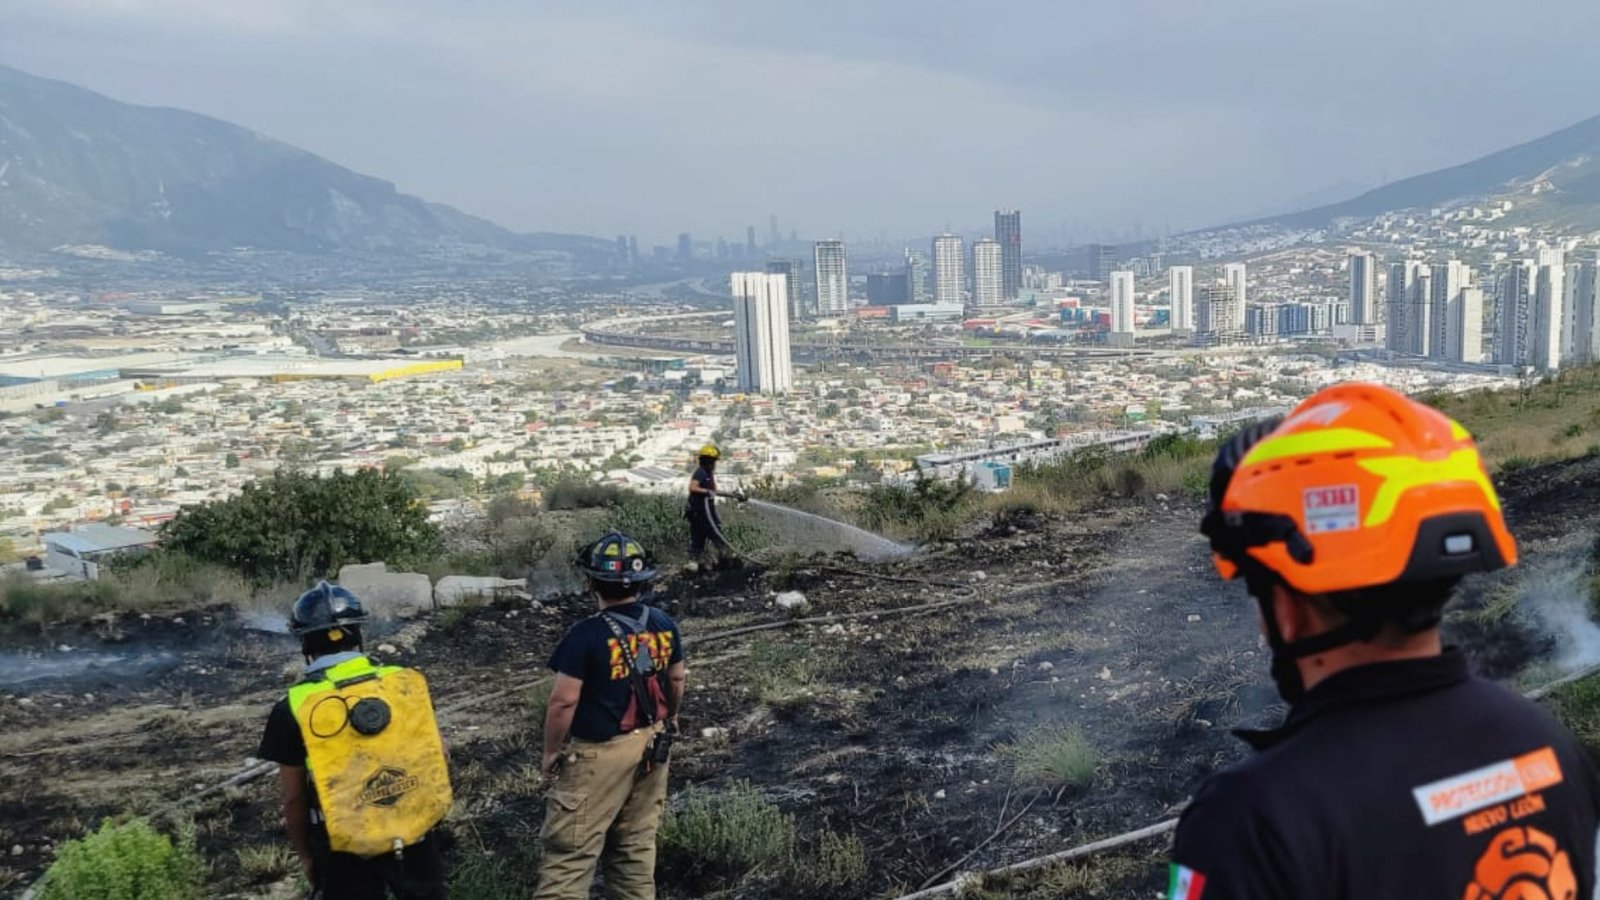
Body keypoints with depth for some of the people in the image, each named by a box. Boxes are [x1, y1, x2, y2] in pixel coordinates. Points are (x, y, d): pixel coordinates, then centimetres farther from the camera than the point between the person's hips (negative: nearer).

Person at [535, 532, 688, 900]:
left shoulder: (587, 634, -20)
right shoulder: (663, 624, -2)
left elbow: (564, 701, -18)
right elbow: (677, 680, 11)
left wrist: (551, 752, -5)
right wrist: (670, 720, 27)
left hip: (599, 754, -6)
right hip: (651, 745, 6)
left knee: (569, 851, 2)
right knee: (636, 843, 18)